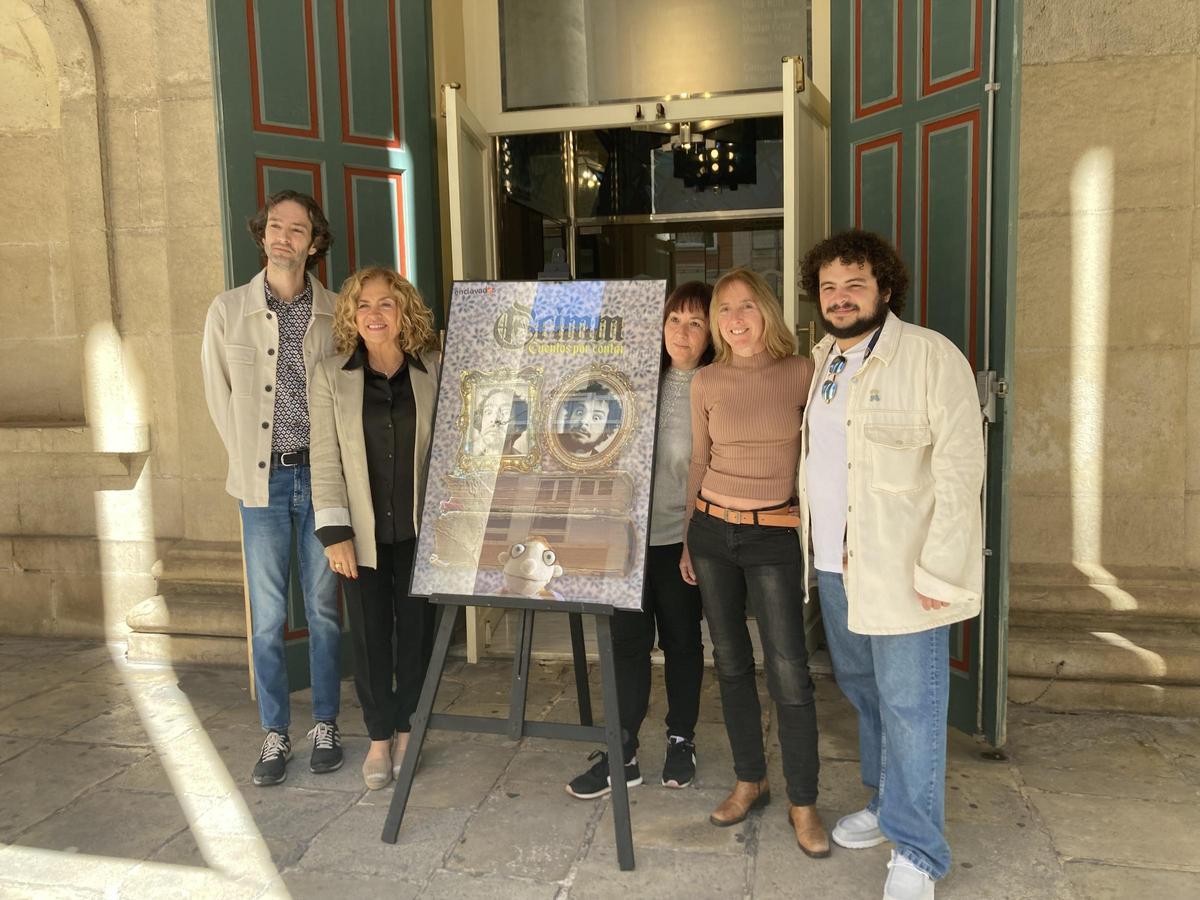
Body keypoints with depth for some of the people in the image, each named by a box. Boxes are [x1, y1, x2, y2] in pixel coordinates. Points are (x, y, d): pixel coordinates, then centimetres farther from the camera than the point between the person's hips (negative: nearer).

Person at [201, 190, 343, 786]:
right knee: (267, 617, 5)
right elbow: (218, 394, 8)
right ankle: (275, 733, 19)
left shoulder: (335, 313, 1)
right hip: (263, 480, 0)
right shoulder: (228, 310, 3)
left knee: (323, 610, 9)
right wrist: (250, 460, 6)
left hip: (320, 475, 0)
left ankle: (325, 726, 23)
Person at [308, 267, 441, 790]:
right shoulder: (331, 377, -2)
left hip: (420, 531, 0)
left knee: (416, 631, 10)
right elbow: (325, 462, -3)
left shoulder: (435, 373, -1)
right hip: (363, 534, 0)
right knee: (370, 636, 8)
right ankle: (379, 738, 25)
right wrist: (335, 533, -9)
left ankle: (407, 730, 29)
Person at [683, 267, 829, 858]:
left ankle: (803, 803, 12)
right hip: (712, 529, 3)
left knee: (788, 672, -5)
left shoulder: (801, 374, -4)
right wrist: (688, 541, 13)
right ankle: (750, 781, 29)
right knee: (730, 662, 11)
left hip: (774, 536, -3)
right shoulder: (706, 382, 3)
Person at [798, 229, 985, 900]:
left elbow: (960, 466, -15)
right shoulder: (820, 362, 12)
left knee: (909, 705, -1)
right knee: (863, 690, 18)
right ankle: (887, 804, 37)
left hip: (904, 566, -7)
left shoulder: (931, 356, -10)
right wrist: (814, 546, 14)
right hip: (835, 562, 7)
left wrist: (939, 570, -20)